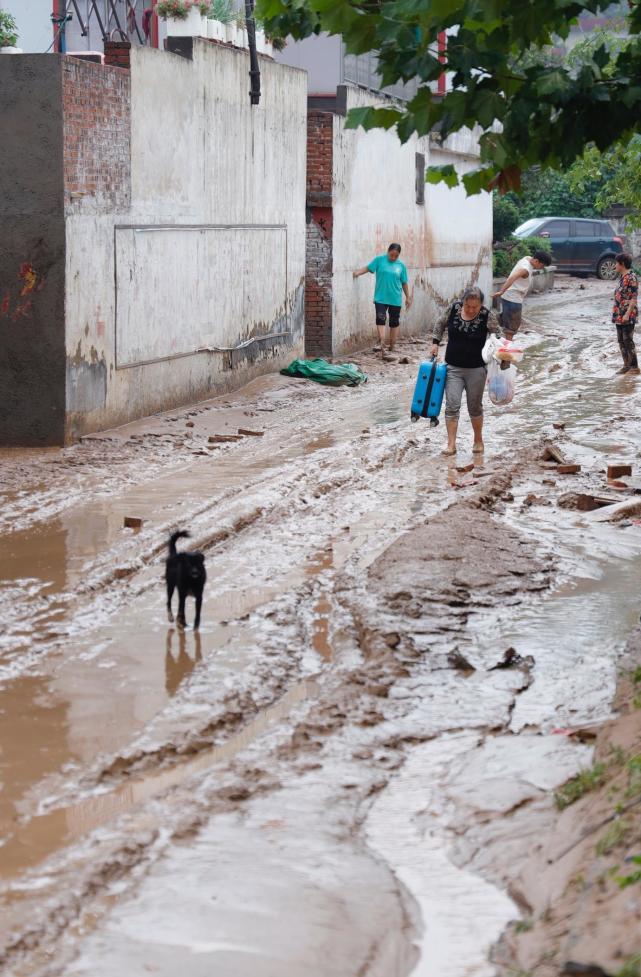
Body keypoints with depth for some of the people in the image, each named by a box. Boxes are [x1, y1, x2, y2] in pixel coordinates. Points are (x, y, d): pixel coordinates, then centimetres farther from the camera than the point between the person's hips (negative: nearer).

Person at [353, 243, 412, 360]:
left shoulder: (401, 265, 3)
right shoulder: (379, 260, -2)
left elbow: (404, 283, 9)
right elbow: (368, 268, -7)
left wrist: (408, 297, 12)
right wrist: (357, 273, -24)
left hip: (395, 299, 2)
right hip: (380, 298, -2)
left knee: (394, 323, 9)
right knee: (380, 320, -14)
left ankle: (392, 348, 20)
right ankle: (382, 346, -18)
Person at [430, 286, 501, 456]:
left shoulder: (488, 316, -12)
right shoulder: (454, 309, -5)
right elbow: (441, 325, 13)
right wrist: (435, 342, 5)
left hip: (476, 369, -2)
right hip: (453, 368, 2)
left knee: (475, 406, 11)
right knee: (452, 405, -6)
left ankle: (478, 441, 29)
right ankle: (451, 444, -5)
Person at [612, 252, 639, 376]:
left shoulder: (631, 278, -14)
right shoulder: (622, 277, 14)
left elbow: (634, 298, -19)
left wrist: (627, 314, -24)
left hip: (627, 316, -9)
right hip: (619, 316, 9)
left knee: (628, 341, -7)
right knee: (621, 341, 11)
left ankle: (634, 367, -1)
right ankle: (626, 365, 18)